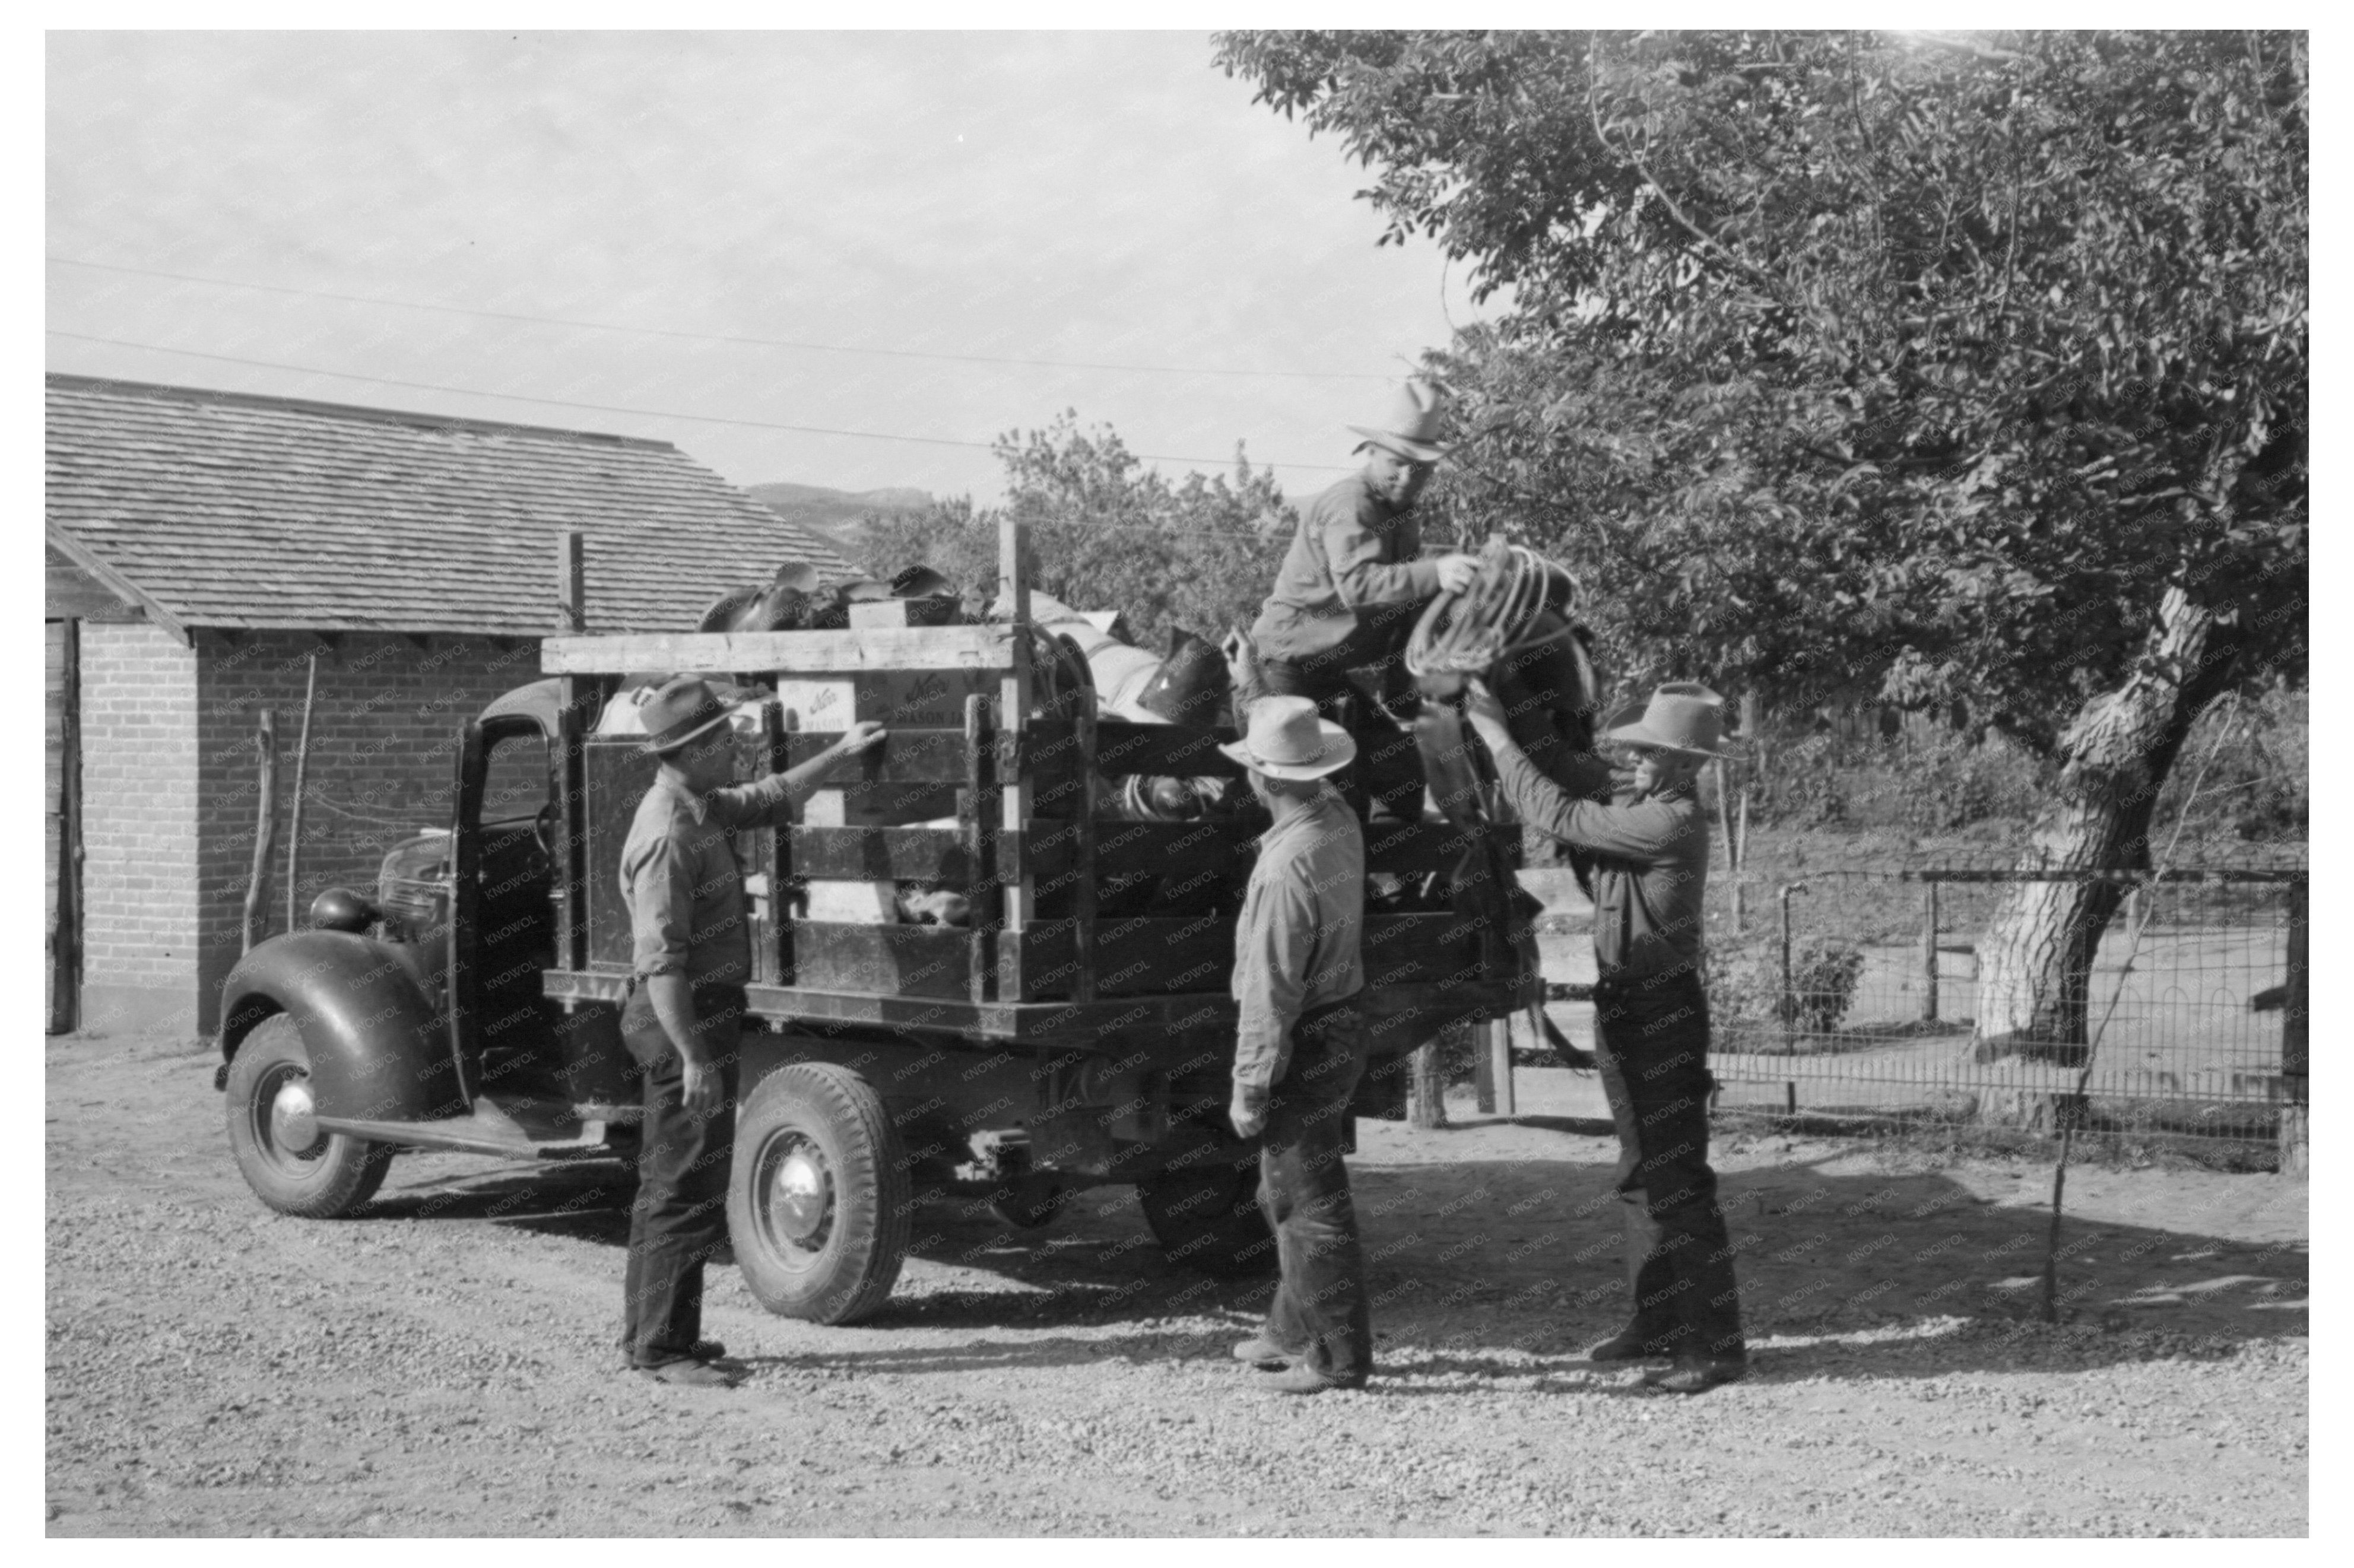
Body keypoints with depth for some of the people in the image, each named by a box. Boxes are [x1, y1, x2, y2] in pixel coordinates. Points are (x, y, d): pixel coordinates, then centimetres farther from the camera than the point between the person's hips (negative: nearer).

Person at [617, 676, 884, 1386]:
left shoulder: (701, 807, 9)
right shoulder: (670, 836, -22)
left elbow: (771, 800, 31)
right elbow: (661, 961, -26)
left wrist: (839, 753, 30)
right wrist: (694, 1058, -27)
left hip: (696, 1013, 11)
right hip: (685, 1017, -11)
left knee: (668, 1183, 18)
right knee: (689, 1193, -7)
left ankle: (650, 1330, 28)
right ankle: (662, 1348, -2)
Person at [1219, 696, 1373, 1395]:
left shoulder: (1286, 867, -27)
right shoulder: (1340, 821, -1)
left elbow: (1270, 993, -23)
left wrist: (1249, 1088, -16)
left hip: (1303, 1046, -9)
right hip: (1341, 1028, 9)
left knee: (1308, 1204, 2)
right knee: (1287, 1195, 21)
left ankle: (1340, 1357, 11)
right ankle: (1293, 1332, 33)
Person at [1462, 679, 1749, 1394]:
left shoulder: (1672, 822, -20)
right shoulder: (1652, 811, 10)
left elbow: (1555, 813, -18)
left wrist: (1496, 736, -10)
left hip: (1663, 1010, -10)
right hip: (1627, 1006, 10)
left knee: (1679, 1181, -8)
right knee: (1643, 1176, 17)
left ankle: (1717, 1344, -4)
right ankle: (1657, 1322, 27)